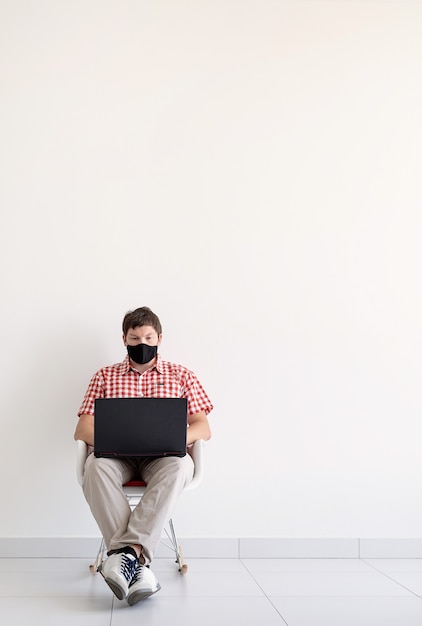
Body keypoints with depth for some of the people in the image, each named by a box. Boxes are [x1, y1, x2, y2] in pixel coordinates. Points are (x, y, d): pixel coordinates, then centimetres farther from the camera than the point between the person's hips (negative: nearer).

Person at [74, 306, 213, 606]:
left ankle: (129, 551, -47)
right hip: (115, 456, 1)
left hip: (162, 457, 0)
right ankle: (139, 562, -44)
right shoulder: (105, 377, 19)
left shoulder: (181, 376, 17)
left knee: (180, 464, -38)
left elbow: (203, 428, 10)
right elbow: (82, 429, 11)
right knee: (96, 466, -36)